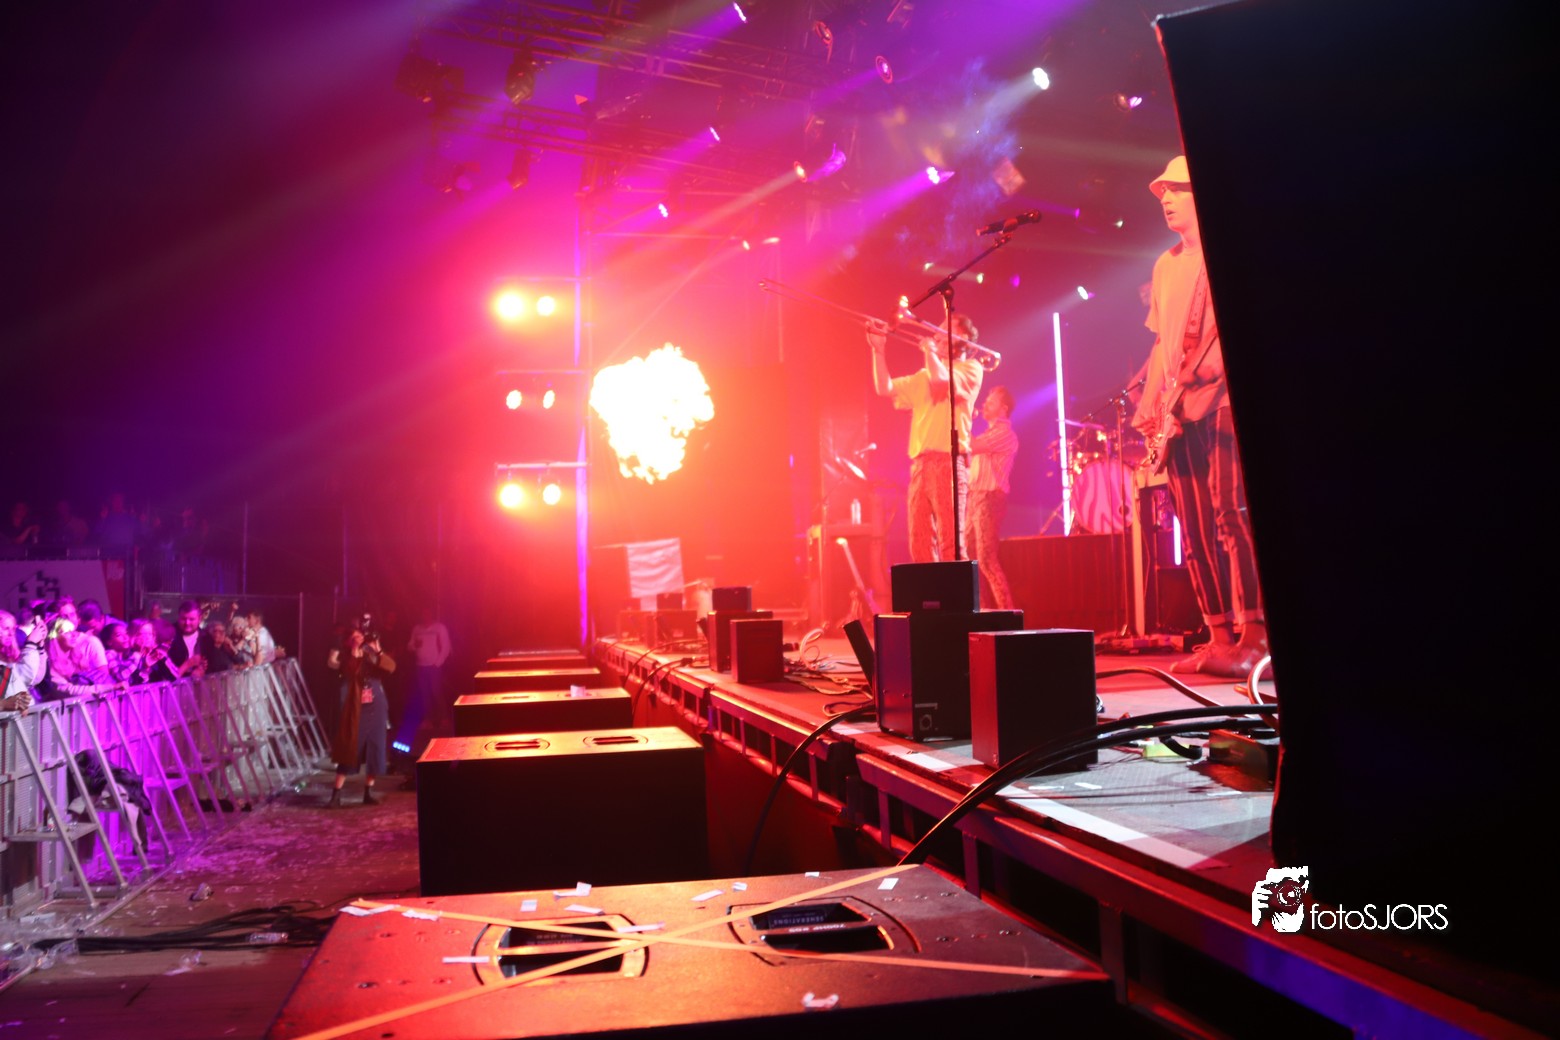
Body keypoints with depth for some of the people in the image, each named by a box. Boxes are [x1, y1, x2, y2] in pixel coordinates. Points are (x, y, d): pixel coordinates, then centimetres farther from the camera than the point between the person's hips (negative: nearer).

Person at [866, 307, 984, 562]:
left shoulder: (972, 368, 7)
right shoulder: (924, 376, 26)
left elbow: (943, 381, -13)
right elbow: (885, 388, 18)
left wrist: (929, 349, 3)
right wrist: (879, 349, 9)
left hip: (949, 460, -6)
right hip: (920, 463, 6)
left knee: (950, 543, -13)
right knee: (920, 545, 2)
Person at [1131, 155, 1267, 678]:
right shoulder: (1165, 265, 23)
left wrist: (1202, 372, -21)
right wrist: (1150, 411, 13)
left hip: (1221, 399, -7)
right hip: (1177, 413, 7)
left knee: (1229, 514, -15)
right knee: (1194, 530, 3)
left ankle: (1254, 635, -13)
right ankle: (1220, 637, 7)